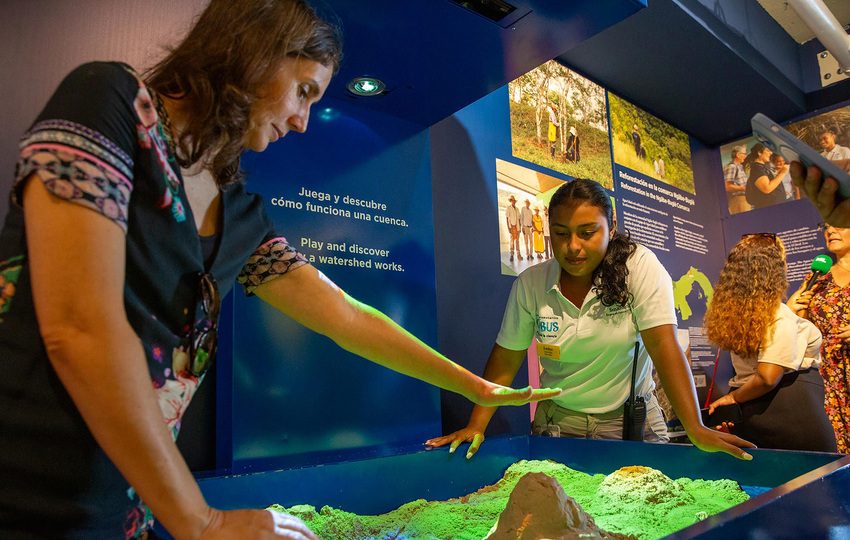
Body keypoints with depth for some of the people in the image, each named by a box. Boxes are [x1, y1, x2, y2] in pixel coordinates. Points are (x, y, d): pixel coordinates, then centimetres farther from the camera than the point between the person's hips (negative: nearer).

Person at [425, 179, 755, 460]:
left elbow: (663, 346, -20)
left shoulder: (640, 267, -13)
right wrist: (476, 426, -11)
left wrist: (696, 430, -28)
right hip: (557, 421, 1)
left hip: (631, 420, -1)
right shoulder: (530, 283, -8)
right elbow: (505, 361, -5)